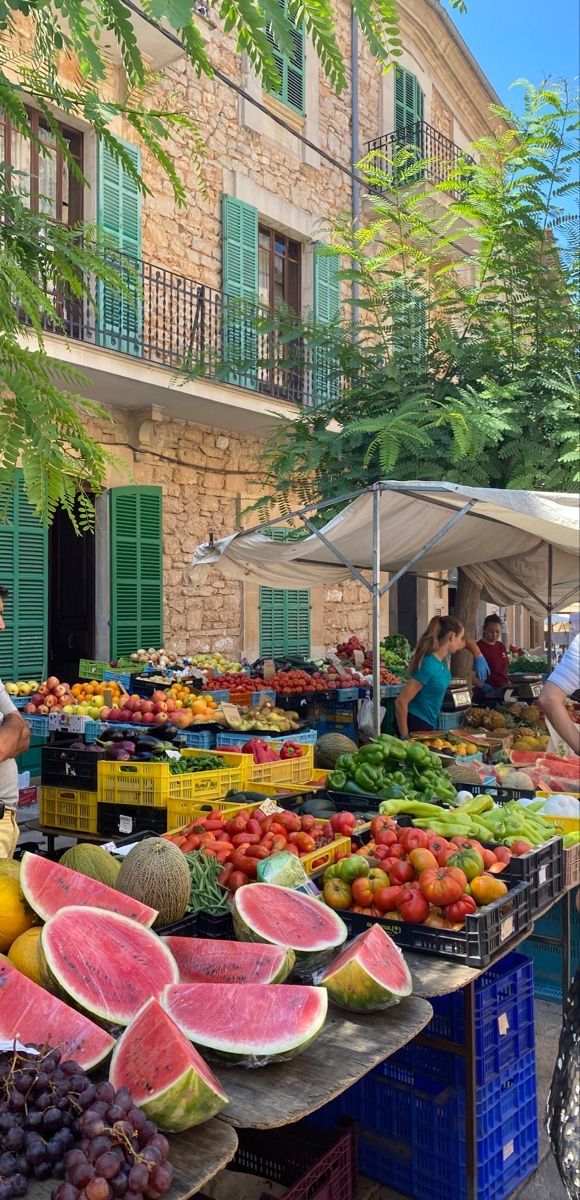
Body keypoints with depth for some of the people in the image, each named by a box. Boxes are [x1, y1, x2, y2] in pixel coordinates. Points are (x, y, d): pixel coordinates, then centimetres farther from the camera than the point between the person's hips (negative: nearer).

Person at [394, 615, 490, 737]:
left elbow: (467, 642, 22)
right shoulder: (429, 665, -26)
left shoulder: (444, 657, 0)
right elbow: (401, 702, -28)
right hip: (416, 725, -9)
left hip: (429, 723, 9)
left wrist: (478, 658, 3)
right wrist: (405, 737, -24)